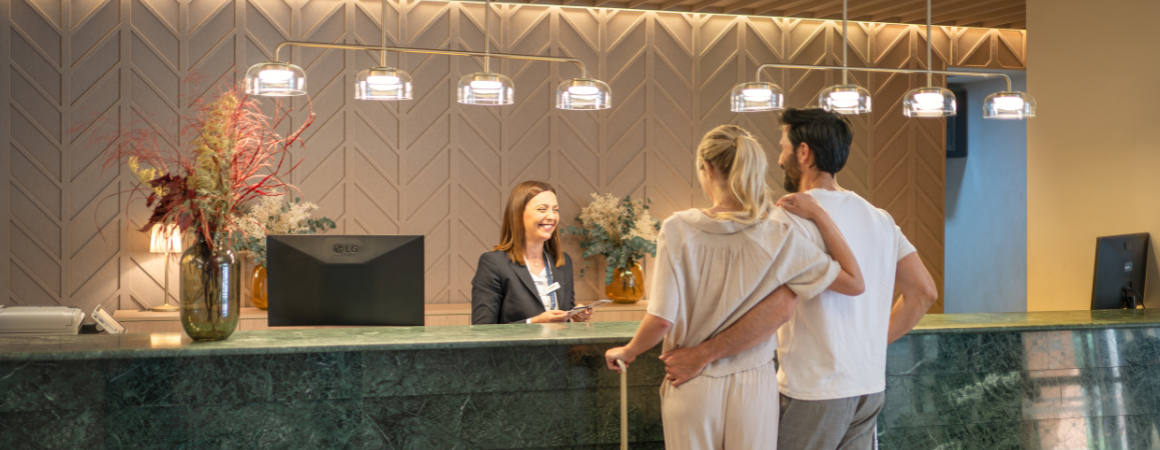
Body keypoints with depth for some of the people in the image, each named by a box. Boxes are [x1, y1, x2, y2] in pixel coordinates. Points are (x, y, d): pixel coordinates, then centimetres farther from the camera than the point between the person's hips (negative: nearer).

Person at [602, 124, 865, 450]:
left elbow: (661, 320, -14)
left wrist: (627, 351, 5)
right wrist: (820, 215, -2)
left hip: (693, 388, -1)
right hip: (754, 386, 1)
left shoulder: (678, 230, -13)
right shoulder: (778, 237, -10)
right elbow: (854, 283, -4)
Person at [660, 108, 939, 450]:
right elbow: (924, 291, 10)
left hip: (813, 393, -7)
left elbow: (779, 304, -27)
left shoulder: (799, 218, -15)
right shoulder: (879, 219, 10)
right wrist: (870, 342, 13)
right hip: (869, 388, 8)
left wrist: (705, 354, -23)